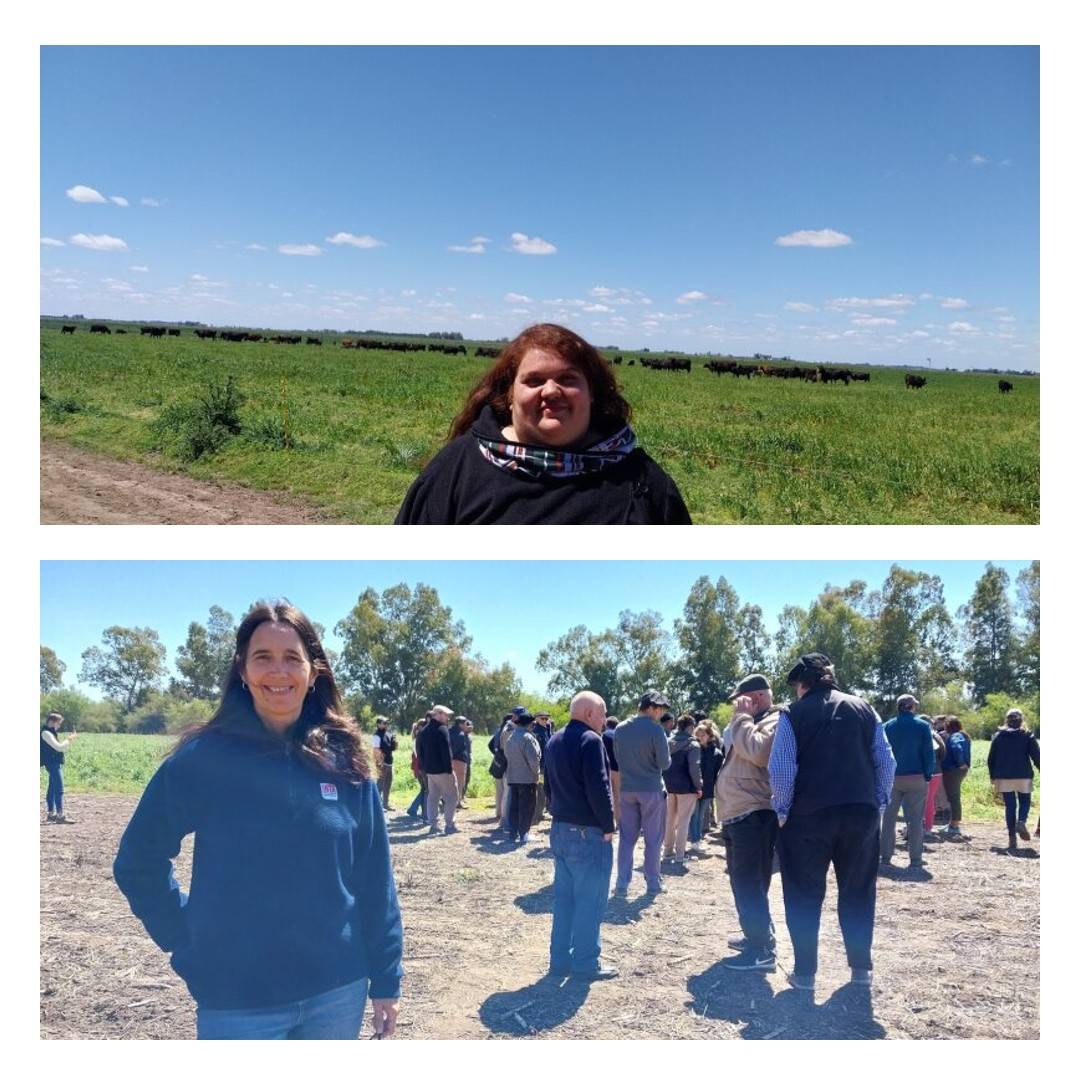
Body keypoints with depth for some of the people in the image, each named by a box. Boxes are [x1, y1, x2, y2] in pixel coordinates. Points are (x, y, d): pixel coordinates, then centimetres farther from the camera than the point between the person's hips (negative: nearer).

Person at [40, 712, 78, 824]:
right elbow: (58, 747, -20)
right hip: (53, 764, -10)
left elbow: (58, 746, 20)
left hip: (55, 764, 10)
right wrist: (70, 739, -10)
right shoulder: (46, 733, -14)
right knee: (59, 790, -12)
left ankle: (50, 814, 21)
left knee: (52, 789, 14)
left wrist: (69, 739, 9)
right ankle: (60, 816, -15)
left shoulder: (50, 732, 15)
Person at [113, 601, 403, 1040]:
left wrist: (386, 979, 3)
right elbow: (139, 862, 2)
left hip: (338, 994, 3)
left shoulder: (345, 761, -2)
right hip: (237, 1001, -2)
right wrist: (188, 941, -2)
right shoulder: (203, 759, -8)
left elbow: (374, 880, 2)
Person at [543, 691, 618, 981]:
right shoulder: (590, 740, -16)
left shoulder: (555, 740, 12)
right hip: (588, 832, -8)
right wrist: (608, 826, -12)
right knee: (589, 899, 0)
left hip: (560, 829, 9)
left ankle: (560, 959, 19)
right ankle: (585, 963, 5)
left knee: (564, 896, 14)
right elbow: (598, 788, -21)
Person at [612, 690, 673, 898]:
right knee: (653, 839, 7)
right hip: (651, 790, -4)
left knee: (626, 838, 9)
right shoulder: (655, 730, -15)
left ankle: (622, 885, 7)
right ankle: (653, 884, 14)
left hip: (626, 789, 4)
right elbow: (665, 762, -13)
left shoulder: (620, 729, 2)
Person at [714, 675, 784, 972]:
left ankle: (762, 951, -5)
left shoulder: (775, 722, -11)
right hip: (739, 815, 11)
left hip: (753, 816, -11)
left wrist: (742, 718, -19)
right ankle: (756, 936, 32)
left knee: (750, 885, -9)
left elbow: (758, 752, -28)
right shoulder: (753, 724, 19)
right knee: (744, 883, 20)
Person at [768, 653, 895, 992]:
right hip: (862, 813, 3)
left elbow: (781, 769, -9)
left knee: (805, 896, 8)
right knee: (858, 893, 16)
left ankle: (805, 973, 11)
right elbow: (886, 762, 5)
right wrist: (878, 803, 13)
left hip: (809, 815, -3)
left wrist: (782, 811, 1)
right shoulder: (863, 709, 8)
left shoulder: (794, 714, -2)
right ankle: (861, 968, 21)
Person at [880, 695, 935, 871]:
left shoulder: (888, 727, 2)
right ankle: (915, 860, 3)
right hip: (916, 778, -2)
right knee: (915, 820, 4)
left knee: (888, 818, 8)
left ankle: (885, 858, 7)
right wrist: (928, 775, 2)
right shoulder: (922, 726, -4)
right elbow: (929, 754, -6)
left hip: (892, 778, 2)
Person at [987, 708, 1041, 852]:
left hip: (1004, 777, 1)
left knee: (1010, 806, 6)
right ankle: (1021, 821, -18)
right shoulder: (1028, 736, -1)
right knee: (1025, 801, 13)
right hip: (1023, 776, -1)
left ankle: (1012, 838, 1)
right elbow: (1036, 756, -5)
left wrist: (992, 776, 14)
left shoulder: (998, 736, 4)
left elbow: (991, 759, 5)